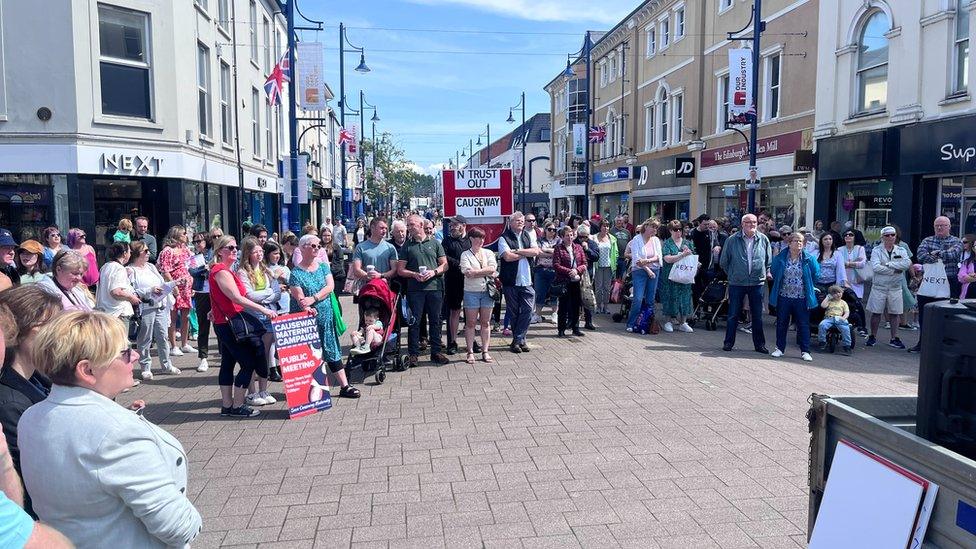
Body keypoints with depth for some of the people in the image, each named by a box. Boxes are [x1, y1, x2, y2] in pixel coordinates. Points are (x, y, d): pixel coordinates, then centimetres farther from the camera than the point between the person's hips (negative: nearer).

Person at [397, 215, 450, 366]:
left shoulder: (434, 243, 8)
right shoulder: (407, 246, 8)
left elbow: (445, 265, 9)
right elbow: (400, 270, 5)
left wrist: (434, 272, -10)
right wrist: (414, 274, -12)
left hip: (435, 287, 1)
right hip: (415, 289, 0)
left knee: (435, 320, 6)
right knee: (414, 321, 0)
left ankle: (436, 352, 16)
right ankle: (413, 354, 8)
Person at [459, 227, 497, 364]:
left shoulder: (488, 253, 10)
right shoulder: (466, 254, 1)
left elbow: (492, 269, -7)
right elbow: (467, 273, -13)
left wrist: (475, 272, -11)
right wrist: (485, 272, -10)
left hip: (487, 291, 3)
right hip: (471, 292, -3)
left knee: (486, 323, 6)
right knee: (470, 323, 2)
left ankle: (485, 351, 12)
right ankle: (470, 352, 8)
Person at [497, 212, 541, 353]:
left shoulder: (527, 237, 13)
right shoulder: (504, 238, -3)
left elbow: (536, 252, -3)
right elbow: (508, 256, -17)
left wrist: (518, 251, -12)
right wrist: (527, 253, -5)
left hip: (527, 281, 4)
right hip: (511, 282, -4)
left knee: (528, 310, -3)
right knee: (514, 312, 5)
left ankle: (517, 340, 4)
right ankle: (520, 340, 16)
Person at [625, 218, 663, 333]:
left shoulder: (656, 240, 9)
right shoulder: (636, 240, -4)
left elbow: (658, 256, 1)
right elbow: (636, 258, -10)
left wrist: (648, 260, -18)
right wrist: (648, 270, -12)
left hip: (654, 271, 4)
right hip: (639, 272, -4)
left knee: (650, 300, 7)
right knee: (638, 299, -11)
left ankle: (649, 323, 15)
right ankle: (630, 324, 0)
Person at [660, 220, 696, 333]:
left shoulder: (687, 243, 11)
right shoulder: (667, 244, -1)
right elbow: (668, 259, -15)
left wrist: (689, 253, -7)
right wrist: (683, 255, -21)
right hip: (670, 276, -3)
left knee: (685, 297, 2)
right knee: (670, 297, 0)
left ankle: (683, 322, 9)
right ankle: (668, 322, 11)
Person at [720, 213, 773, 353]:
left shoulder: (763, 239, 3)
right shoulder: (732, 240, -3)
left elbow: (769, 260, 14)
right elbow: (723, 262, 6)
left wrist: (765, 273, 10)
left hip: (757, 283, 2)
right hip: (737, 283, -2)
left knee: (757, 315, 8)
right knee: (733, 314, 4)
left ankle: (759, 344, 18)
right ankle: (729, 342, 15)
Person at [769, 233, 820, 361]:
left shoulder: (809, 259, -1)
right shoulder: (780, 258, -1)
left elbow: (815, 274, 9)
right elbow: (773, 272, 13)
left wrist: (807, 285, 9)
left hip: (802, 298, -1)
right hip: (783, 297, 1)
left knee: (803, 325, 2)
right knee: (781, 323, 10)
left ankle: (805, 351, 9)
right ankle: (780, 348, 22)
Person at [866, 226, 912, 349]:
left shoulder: (901, 250, 7)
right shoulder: (877, 250, -1)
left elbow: (907, 263, -12)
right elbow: (875, 267, -16)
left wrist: (889, 264, -16)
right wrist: (895, 270, -14)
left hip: (895, 287, 2)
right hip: (879, 287, -2)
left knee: (895, 313, 5)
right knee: (876, 313, 2)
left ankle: (894, 339, 14)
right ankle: (873, 337, 14)